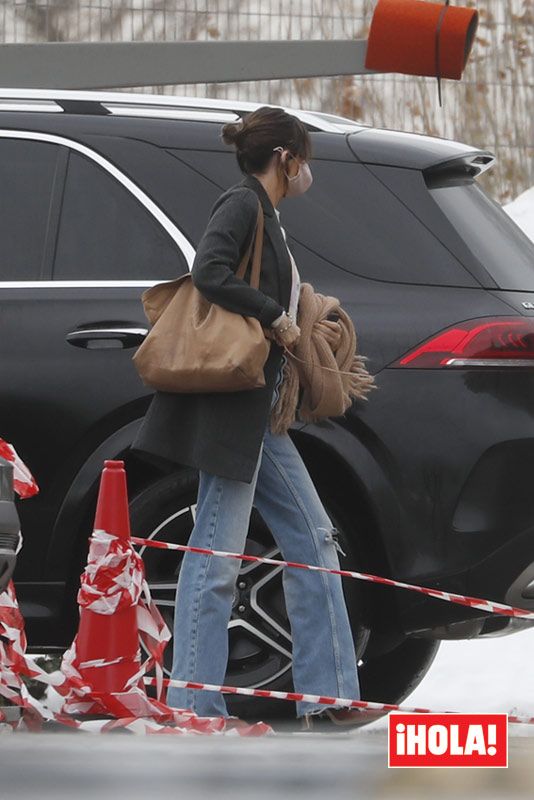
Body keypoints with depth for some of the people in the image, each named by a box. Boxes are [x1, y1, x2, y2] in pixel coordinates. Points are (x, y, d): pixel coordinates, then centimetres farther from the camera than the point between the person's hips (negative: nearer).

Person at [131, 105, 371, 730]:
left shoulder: (265, 216, 21)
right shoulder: (241, 204, -7)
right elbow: (209, 273, -23)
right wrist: (276, 318, -15)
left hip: (258, 410, 10)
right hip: (228, 402, -10)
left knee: (313, 539, 10)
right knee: (218, 550, -9)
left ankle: (326, 700, 12)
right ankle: (192, 706, -8)